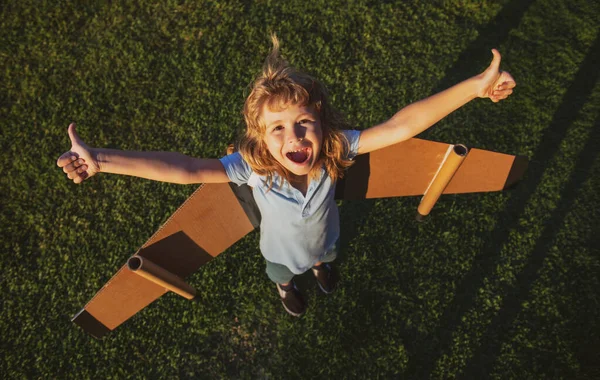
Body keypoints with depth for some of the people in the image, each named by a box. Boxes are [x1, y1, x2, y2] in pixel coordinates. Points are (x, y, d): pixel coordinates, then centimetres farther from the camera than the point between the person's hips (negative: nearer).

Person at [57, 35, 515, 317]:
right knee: (282, 271, 38)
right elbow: (184, 168, -54)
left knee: (326, 256, 41)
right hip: (283, 249, -1)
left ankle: (321, 264, 80)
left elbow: (402, 125, -49)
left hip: (325, 237, 2)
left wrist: (475, 87, -55)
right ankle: (285, 285, 77)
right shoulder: (251, 166, -45)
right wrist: (100, 160, -63)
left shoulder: (336, 147, -42)